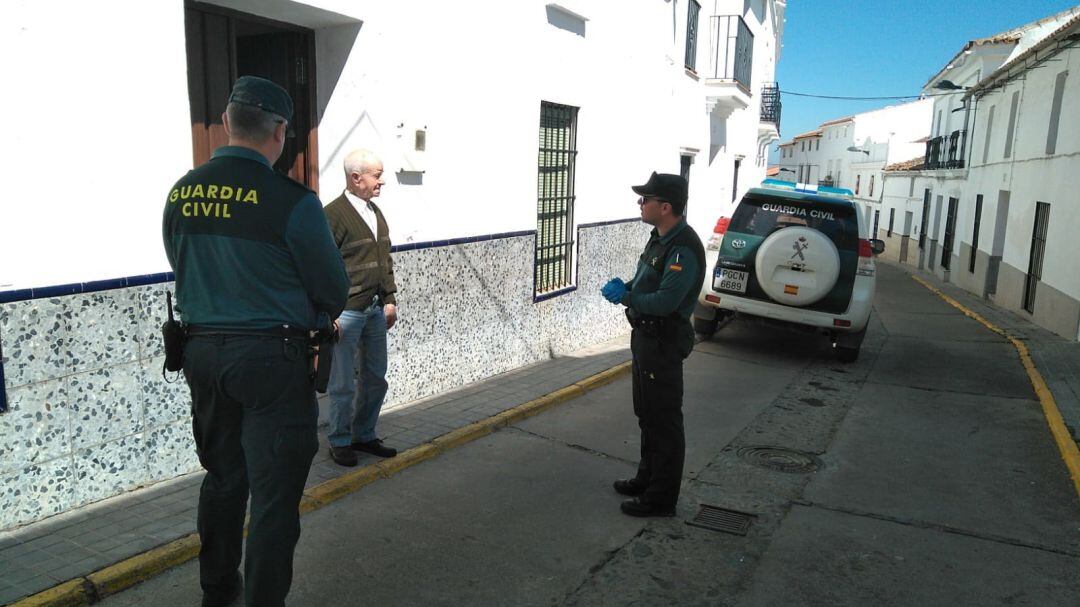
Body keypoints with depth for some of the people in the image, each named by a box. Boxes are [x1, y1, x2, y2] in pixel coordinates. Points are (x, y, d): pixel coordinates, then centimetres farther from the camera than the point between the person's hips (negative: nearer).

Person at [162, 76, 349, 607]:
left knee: (222, 478, 23)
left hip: (202, 354, 7)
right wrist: (318, 316, 14)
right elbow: (333, 290, -7)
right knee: (274, 494, 4)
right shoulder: (291, 200, -17)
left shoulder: (181, 194, 1)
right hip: (272, 360, -6)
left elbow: (183, 273, 13)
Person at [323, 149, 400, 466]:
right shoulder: (333, 214, -12)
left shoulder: (375, 212, 13)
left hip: (376, 310, 8)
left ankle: (365, 436, 28)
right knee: (344, 384, 3)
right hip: (346, 313, -8)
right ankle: (339, 442, 19)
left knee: (375, 378, 14)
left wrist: (390, 300, 14)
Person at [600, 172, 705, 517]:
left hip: (664, 343, -11)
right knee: (646, 415, 22)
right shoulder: (660, 237, 9)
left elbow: (665, 301, -30)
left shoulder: (684, 249, -24)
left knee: (664, 422, 1)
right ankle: (647, 478, 38)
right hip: (646, 336, 11)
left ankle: (662, 499, 13)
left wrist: (625, 297, -17)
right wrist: (625, 288, 0)